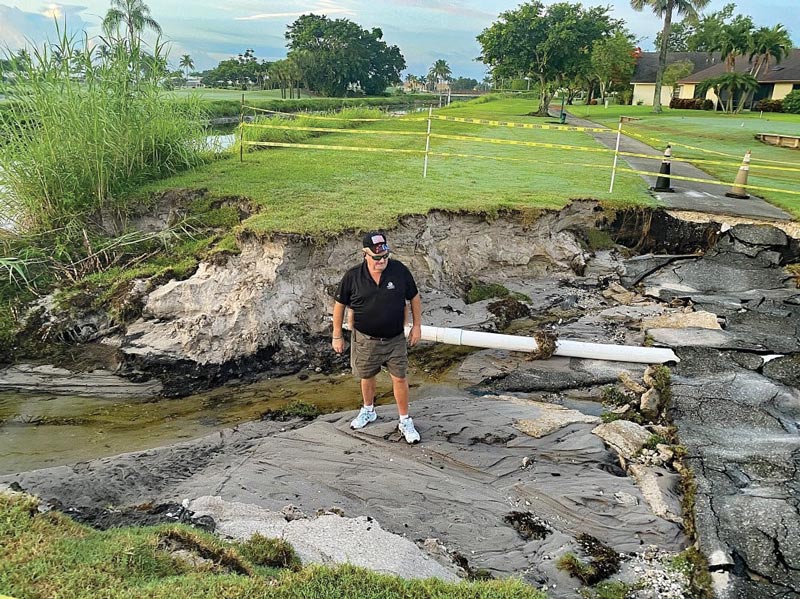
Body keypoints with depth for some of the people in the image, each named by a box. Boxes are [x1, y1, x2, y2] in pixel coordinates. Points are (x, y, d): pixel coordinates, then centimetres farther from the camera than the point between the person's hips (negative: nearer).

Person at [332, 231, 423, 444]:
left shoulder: (399, 270, -13)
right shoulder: (352, 277, -14)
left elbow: (414, 297, 1)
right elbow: (340, 305, -1)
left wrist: (417, 325, 2)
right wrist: (337, 336, 2)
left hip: (395, 339, 0)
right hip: (365, 339, 1)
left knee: (400, 378, 3)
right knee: (367, 377, 18)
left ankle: (405, 421, 20)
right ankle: (368, 411, 44)